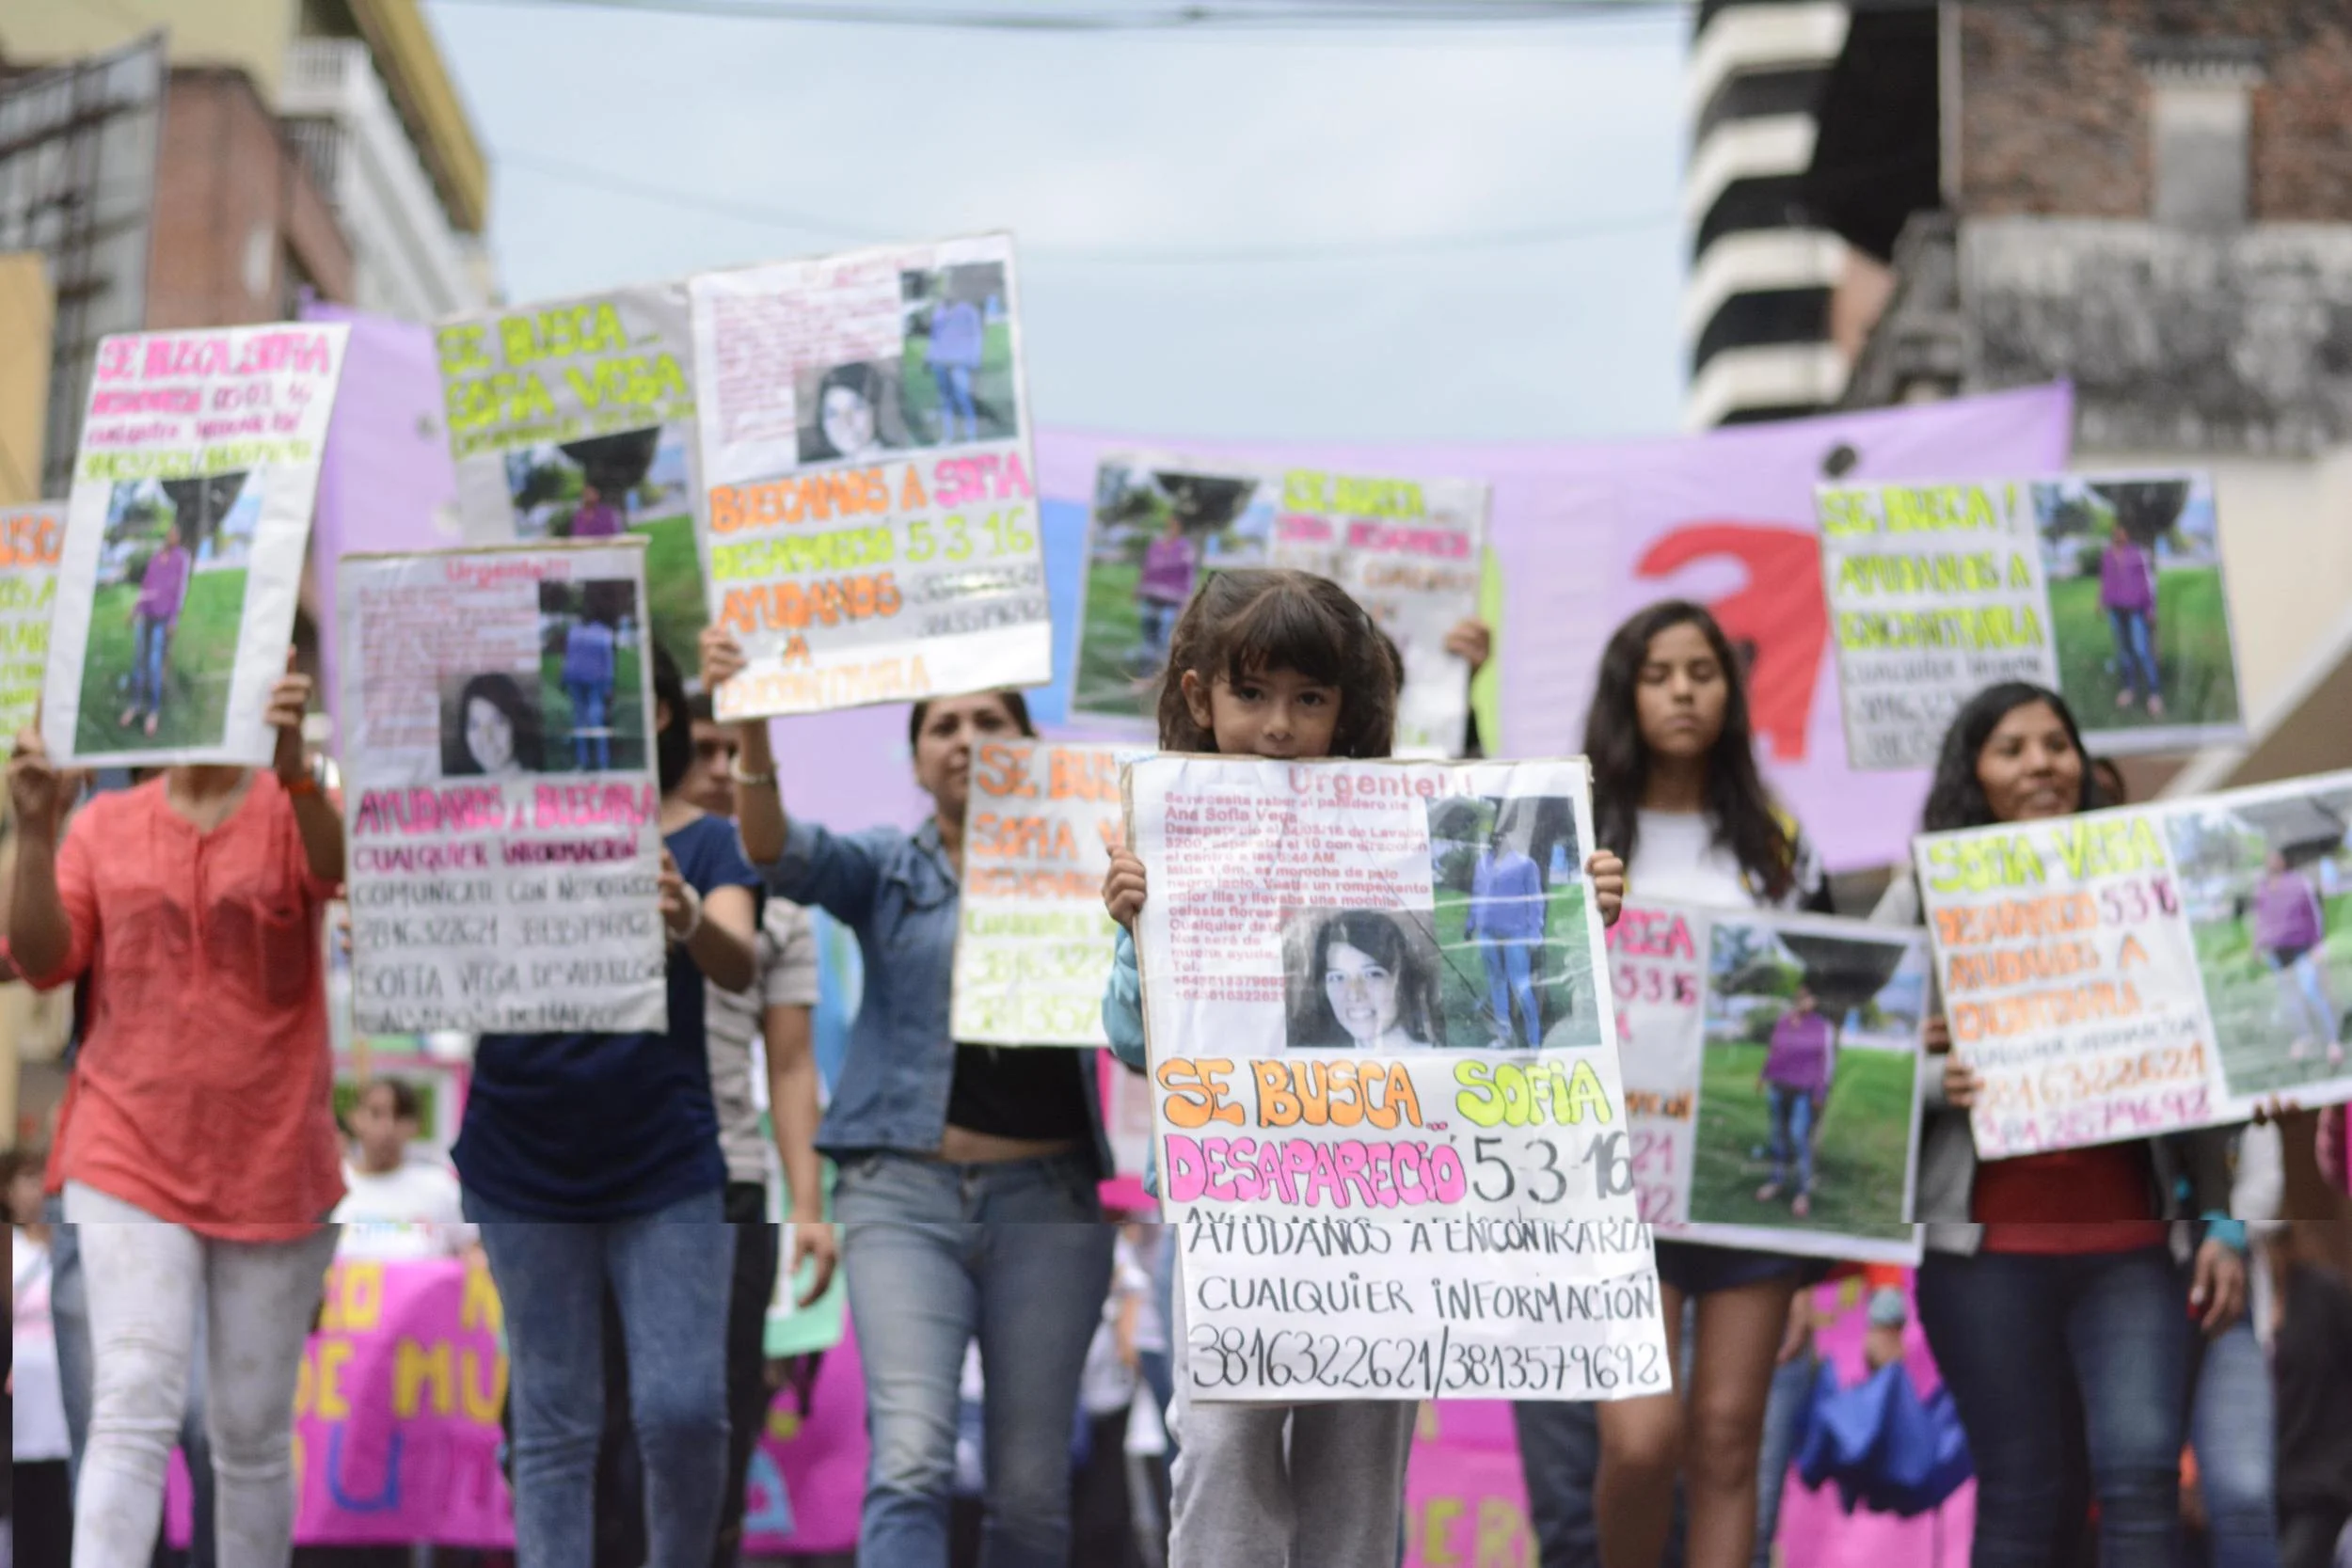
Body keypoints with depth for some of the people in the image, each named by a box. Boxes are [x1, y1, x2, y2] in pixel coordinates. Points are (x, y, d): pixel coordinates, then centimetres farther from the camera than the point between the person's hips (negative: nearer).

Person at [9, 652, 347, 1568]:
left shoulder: (289, 812, -1)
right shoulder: (106, 824, 6)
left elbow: (332, 868, -24)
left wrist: (294, 765, -44)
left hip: (271, 1165, 0)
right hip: (131, 1157, 0)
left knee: (254, 1433, 9)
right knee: (132, 1413, -14)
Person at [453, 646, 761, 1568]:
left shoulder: (705, 842, -1)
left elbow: (739, 965, -19)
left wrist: (689, 921, -43)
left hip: (665, 1170, -1)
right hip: (525, 1170, 1)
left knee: (684, 1412, -7)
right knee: (553, 1424, 3)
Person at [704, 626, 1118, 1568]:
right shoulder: (886, 872, 8)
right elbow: (780, 853, -12)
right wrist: (753, 727, -31)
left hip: (1047, 1198, 1)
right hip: (905, 1191, -1)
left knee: (1031, 1483, 4)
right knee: (911, 1458, -16)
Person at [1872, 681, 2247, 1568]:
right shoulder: (1923, 900, 7)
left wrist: (2219, 1222, 7)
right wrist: (1930, 1082, -18)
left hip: (2130, 1242, 1)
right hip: (1989, 1245, -1)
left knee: (2142, 1473, -12)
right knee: (2027, 1497, 1)